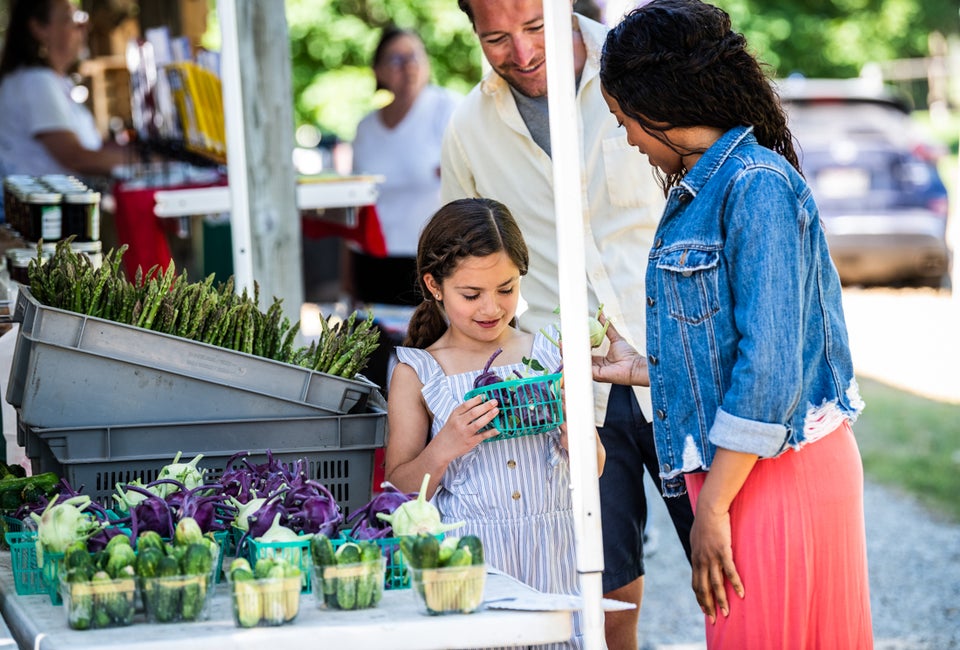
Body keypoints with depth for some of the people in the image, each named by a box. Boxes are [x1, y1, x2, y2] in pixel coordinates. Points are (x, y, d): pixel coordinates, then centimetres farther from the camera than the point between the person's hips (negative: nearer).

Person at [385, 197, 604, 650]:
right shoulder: (416, 375, 0)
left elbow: (594, 467, 8)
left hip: (551, 559, 2)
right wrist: (444, 448, -17)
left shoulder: (547, 356, 7)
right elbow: (399, 488, 0)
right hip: (469, 562, -2)